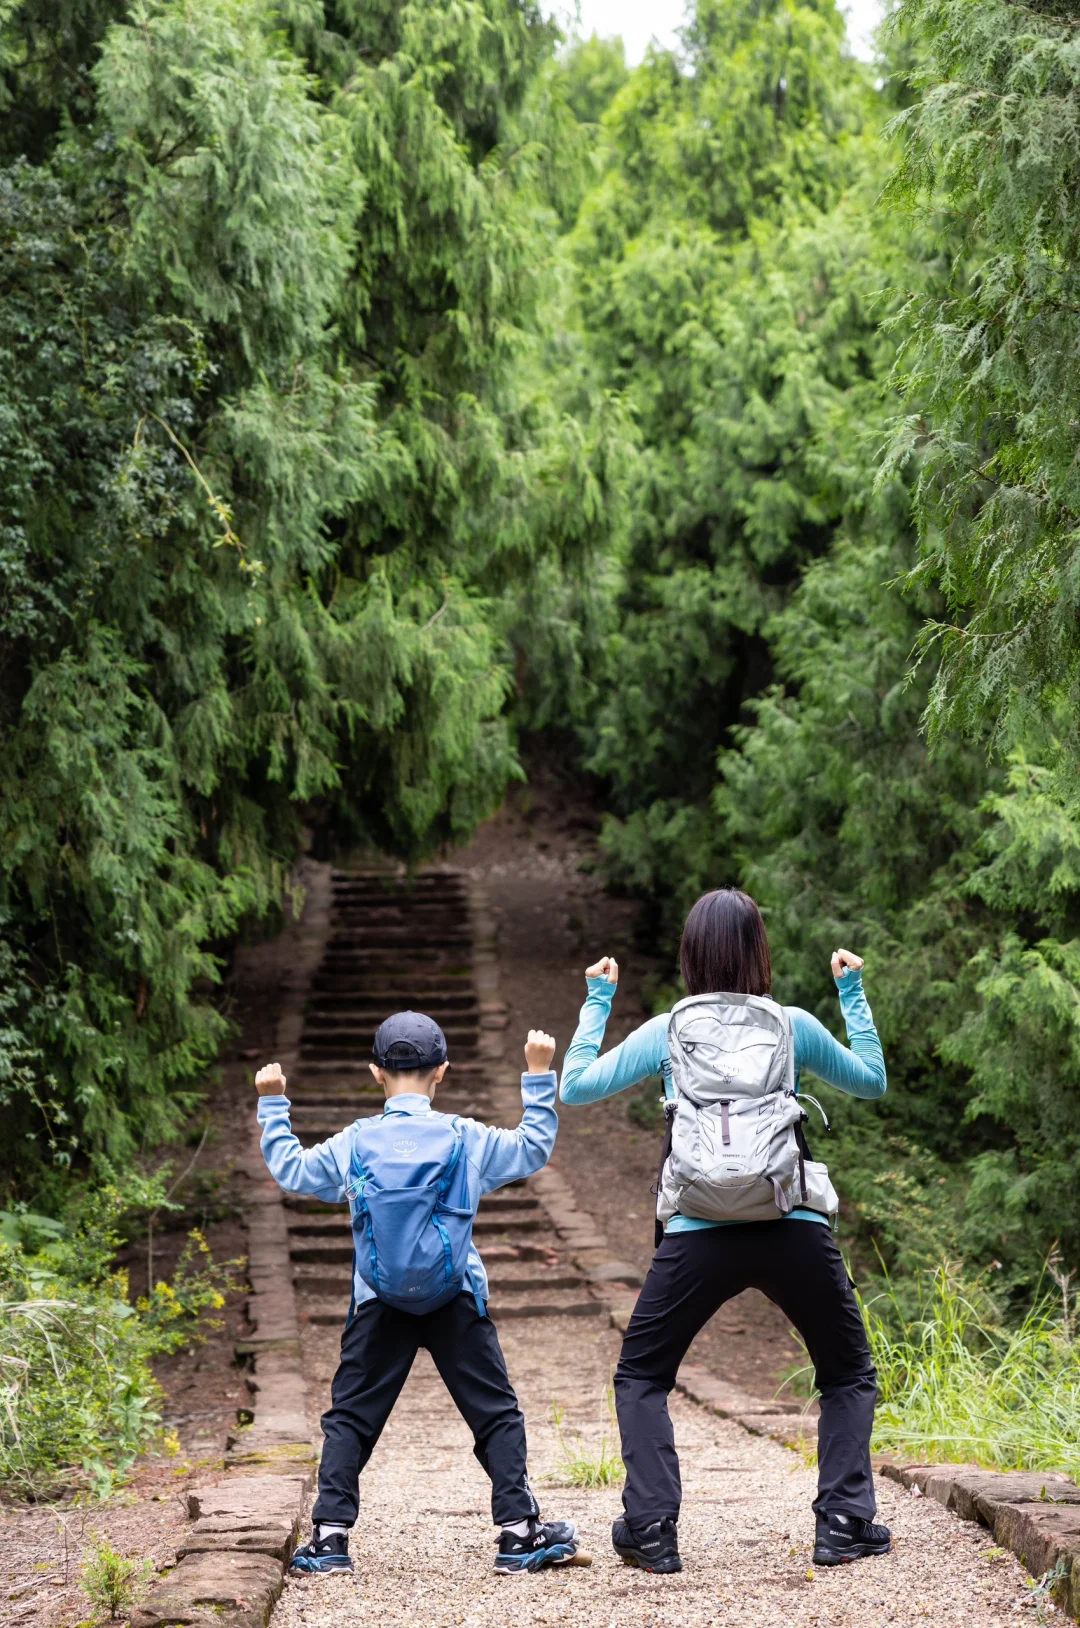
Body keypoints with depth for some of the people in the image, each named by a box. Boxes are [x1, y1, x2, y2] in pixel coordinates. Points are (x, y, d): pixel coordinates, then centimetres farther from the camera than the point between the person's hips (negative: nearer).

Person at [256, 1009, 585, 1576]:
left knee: (350, 1417, 9)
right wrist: (538, 1075, 15)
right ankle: (518, 1533, 4)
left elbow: (290, 1170, 12)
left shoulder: (354, 1144, 0)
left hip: (379, 1304, 1)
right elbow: (533, 1148, 9)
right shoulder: (465, 1139, -3)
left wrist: (272, 1105, 23)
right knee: (495, 1412, 7)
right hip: (455, 1301, -1)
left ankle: (330, 1535, 4)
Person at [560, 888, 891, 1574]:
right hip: (795, 1230, 0)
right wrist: (853, 991, 29)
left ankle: (652, 1529, 6)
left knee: (642, 1378, 18)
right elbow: (873, 1080, 22)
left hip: (701, 1234, 0)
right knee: (850, 1376, 20)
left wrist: (597, 1001, 22)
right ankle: (845, 1523, 8)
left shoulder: (666, 1033, 5)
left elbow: (576, 1085, 12)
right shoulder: (793, 1026, 6)